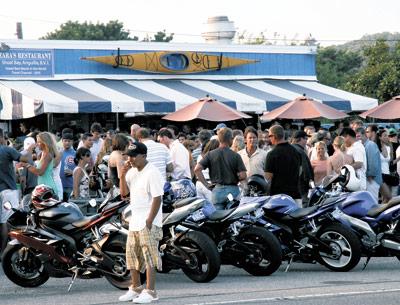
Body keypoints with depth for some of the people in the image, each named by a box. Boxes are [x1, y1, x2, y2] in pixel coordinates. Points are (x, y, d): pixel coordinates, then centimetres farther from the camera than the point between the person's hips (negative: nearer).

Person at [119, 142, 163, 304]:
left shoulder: (152, 173, -14)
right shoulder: (132, 172, 11)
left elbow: (157, 198, -17)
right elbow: (123, 193, 12)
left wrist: (149, 221, -20)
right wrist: (123, 175, -3)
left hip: (148, 223, -9)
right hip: (135, 221, 9)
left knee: (149, 257, -9)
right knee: (132, 255, 14)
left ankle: (150, 292, -7)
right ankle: (135, 289, 26)